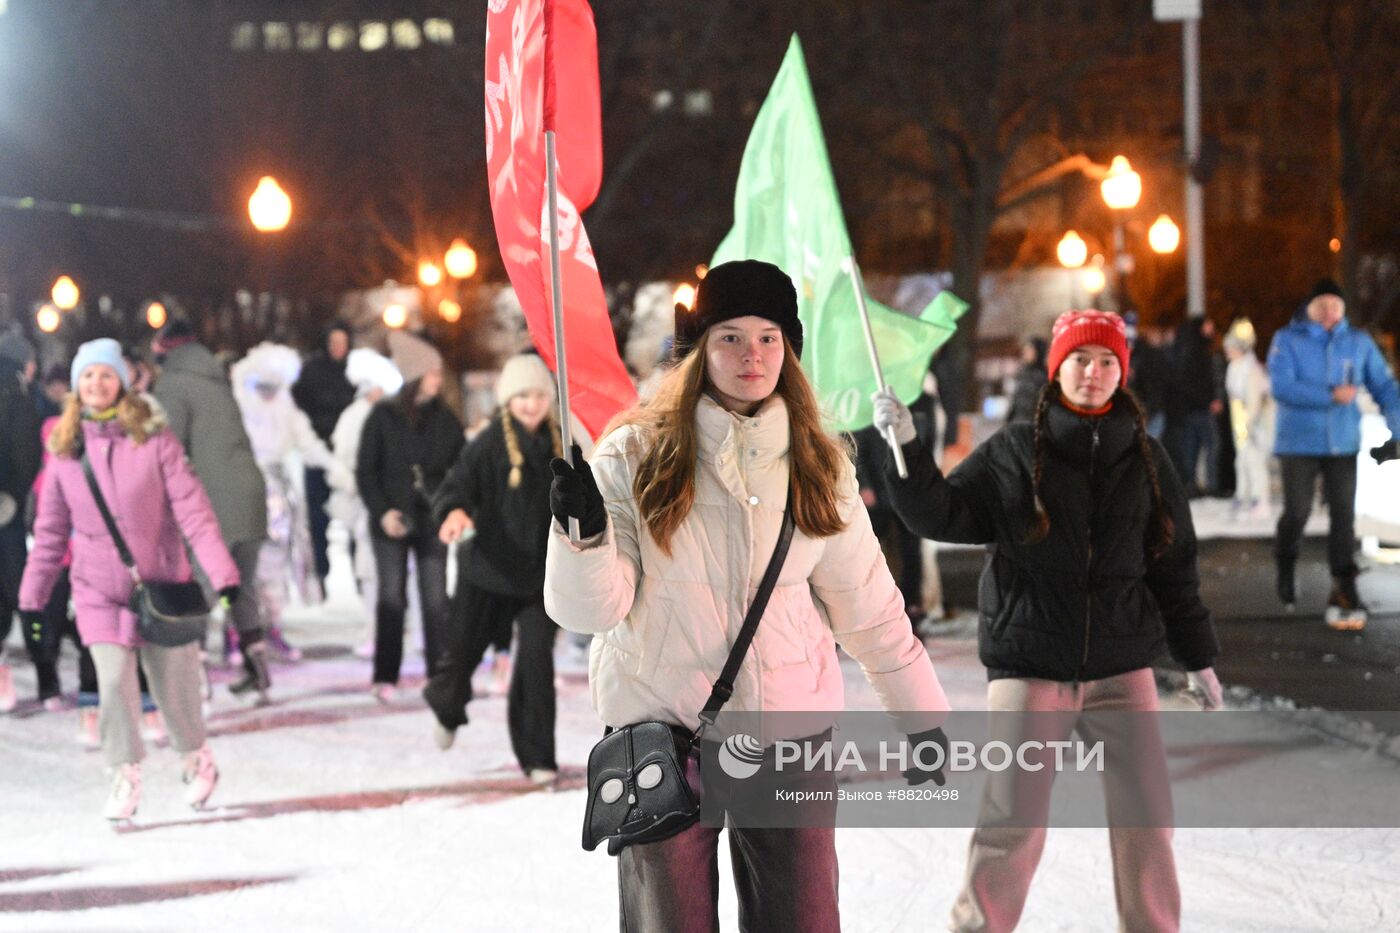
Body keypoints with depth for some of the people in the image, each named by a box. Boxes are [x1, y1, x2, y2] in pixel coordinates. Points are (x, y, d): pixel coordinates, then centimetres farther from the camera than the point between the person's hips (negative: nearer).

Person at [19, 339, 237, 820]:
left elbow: (193, 510, -12)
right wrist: (32, 598, 9)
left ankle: (197, 759, 32)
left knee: (174, 685, 7)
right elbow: (50, 532, 8)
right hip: (98, 589, 2)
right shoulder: (65, 450, 1)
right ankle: (125, 778, 6)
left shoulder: (154, 439, -8)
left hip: (162, 582, -1)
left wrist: (222, 574, -21)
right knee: (114, 683, -10)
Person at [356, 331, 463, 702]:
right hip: (392, 521, -2)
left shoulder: (444, 419, 5)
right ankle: (385, 678, 5)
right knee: (392, 597, -2)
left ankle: (439, 675, 8)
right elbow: (365, 471, 0)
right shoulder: (383, 417, -1)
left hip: (432, 520, 2)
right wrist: (382, 512, -11)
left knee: (436, 600, 1)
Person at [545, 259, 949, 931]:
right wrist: (583, 531, -27)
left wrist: (922, 715, 13)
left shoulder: (818, 465, 5)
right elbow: (590, 609, -8)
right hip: (662, 724, -2)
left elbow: (867, 605, 12)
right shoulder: (635, 454, -4)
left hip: (790, 725, 2)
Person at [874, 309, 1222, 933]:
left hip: (1122, 668, 3)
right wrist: (906, 449, -17)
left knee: (1145, 817, 3)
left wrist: (1198, 657, 14)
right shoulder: (1012, 453, 1)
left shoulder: (1144, 459, 9)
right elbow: (942, 515, -4)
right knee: (1012, 821, -5)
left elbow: (1174, 565, 13)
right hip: (1029, 666, -2)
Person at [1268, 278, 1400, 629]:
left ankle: (1343, 589, 2)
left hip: (1343, 444, 2)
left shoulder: (1359, 342, 5)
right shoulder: (1287, 341, -4)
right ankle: (1286, 566, 28)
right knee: (1297, 511, -2)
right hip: (1299, 443, -2)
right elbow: (1282, 387, -16)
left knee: (1343, 514, -3)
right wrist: (1330, 396, -22)